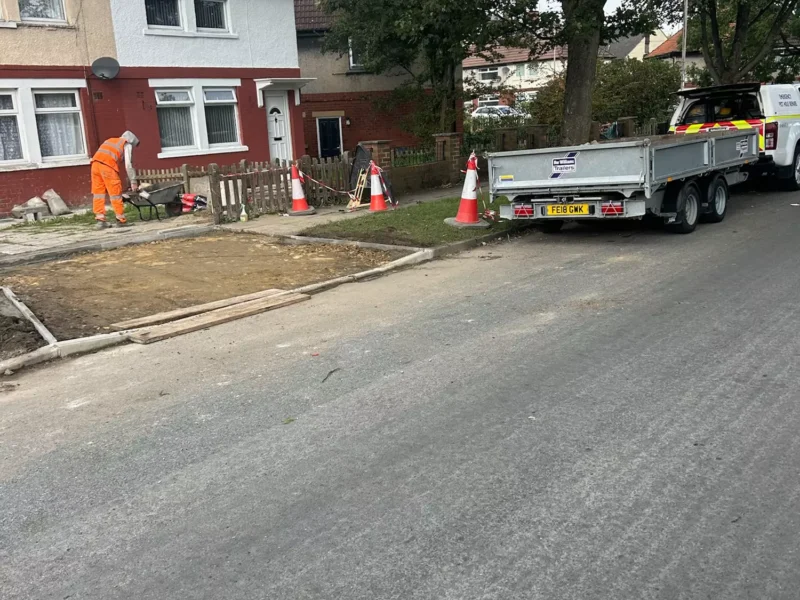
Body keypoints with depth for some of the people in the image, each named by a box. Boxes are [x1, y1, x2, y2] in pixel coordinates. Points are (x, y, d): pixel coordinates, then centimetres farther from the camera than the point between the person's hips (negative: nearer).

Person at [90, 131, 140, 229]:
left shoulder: (110, 140, 34)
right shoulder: (127, 145, 14)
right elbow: (128, 165, 3)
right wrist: (133, 182, 4)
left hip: (95, 162, 6)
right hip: (108, 165, -6)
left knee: (98, 192, 8)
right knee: (115, 193, 1)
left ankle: (100, 219, 5)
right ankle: (121, 220, 5)